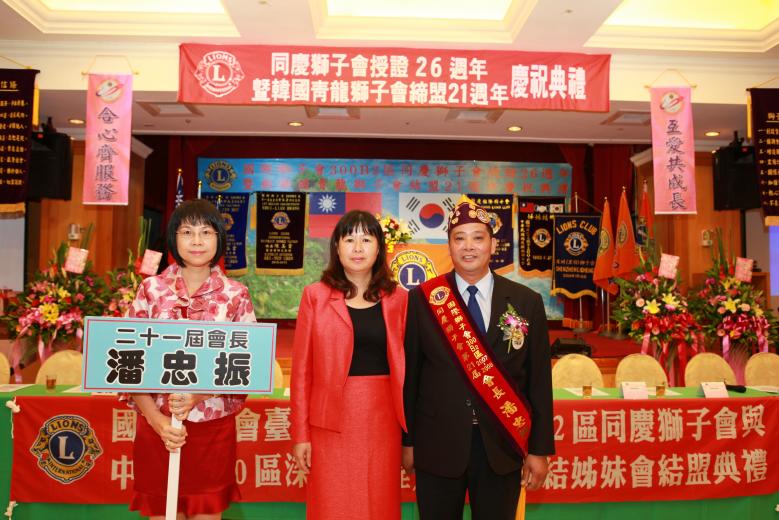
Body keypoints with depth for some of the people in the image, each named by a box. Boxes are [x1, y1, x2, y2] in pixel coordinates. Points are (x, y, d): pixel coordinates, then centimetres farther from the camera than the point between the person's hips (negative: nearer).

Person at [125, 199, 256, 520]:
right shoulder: (151, 288, 0)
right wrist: (156, 419, -10)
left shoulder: (236, 295, -1)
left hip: (213, 425, 0)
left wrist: (198, 395, -17)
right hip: (157, 426, 1)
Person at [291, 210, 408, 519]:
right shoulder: (315, 296, 0)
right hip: (332, 421, -1)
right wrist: (300, 433, -3)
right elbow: (302, 369, -1)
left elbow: (405, 366, 7)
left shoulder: (398, 299, 4)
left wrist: (409, 427, 4)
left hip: (383, 420, 2)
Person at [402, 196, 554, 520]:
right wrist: (408, 441, 2)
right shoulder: (422, 299, -5)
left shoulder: (527, 302, -2)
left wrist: (540, 449, 2)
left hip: (502, 447, 1)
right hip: (437, 446, -1)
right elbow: (409, 374, -1)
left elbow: (539, 380, 1)